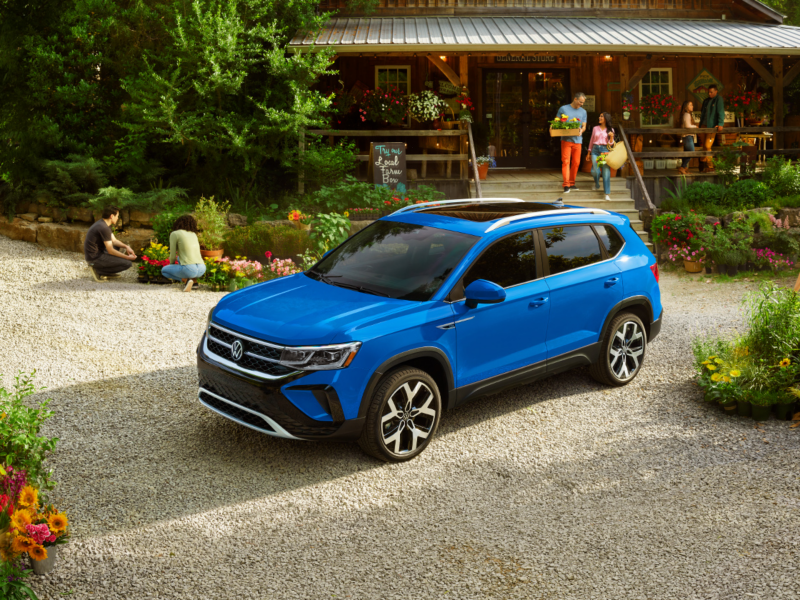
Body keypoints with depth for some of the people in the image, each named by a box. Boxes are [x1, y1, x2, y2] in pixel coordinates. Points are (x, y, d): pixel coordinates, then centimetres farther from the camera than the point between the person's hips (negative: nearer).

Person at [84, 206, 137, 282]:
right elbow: (110, 251, -20)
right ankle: (98, 270, -6)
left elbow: (114, 240, 18)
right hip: (95, 258, -10)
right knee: (127, 263, -12)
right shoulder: (104, 228, -22)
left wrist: (126, 246, 1)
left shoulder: (104, 224, 9)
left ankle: (108, 272, 15)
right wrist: (127, 257, -12)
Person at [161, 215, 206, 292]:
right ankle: (194, 281, 14)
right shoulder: (194, 234, 22)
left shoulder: (174, 234, 5)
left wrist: (171, 266, 27)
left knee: (164, 270, 24)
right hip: (201, 270, 6)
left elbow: (172, 256, 5)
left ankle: (186, 279, -2)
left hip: (188, 269, -6)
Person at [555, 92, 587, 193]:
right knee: (565, 162, -10)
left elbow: (584, 126, 13)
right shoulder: (563, 109, 2)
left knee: (576, 163, 6)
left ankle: (572, 183, 18)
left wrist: (581, 130, -10)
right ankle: (566, 185, -13)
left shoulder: (583, 112, 13)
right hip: (566, 140, -4)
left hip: (577, 140, 4)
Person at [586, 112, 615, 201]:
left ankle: (607, 193, -13)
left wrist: (612, 137, -13)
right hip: (595, 150, 1)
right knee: (595, 171, -6)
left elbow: (610, 144, 7)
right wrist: (589, 153, 17)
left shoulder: (610, 130, 7)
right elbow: (591, 140, 17)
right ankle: (597, 185, 29)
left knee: (606, 171, -12)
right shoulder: (595, 128, 10)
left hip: (605, 150, -1)